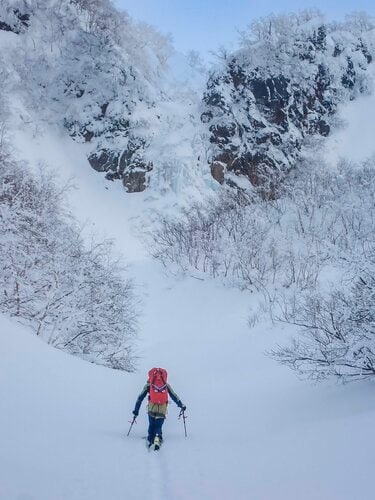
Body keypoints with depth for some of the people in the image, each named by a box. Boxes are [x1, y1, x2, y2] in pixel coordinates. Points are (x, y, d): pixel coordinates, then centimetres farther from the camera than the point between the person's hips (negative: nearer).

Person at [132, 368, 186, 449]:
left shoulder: (148, 385, 17)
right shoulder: (166, 385, 19)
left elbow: (140, 398, 15)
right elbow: (174, 396, 22)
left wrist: (136, 410, 19)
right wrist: (181, 405, 30)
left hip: (152, 407, 0)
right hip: (162, 409, 1)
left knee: (151, 425, 19)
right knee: (158, 427, 10)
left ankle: (150, 441, 7)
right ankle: (157, 439, -17)